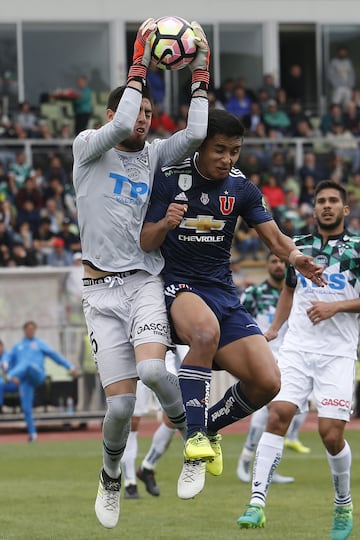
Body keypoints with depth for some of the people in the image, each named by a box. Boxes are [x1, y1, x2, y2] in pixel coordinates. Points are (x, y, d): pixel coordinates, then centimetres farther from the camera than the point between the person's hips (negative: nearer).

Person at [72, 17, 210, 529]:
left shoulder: (154, 155, 13)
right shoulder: (89, 147, 4)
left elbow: (195, 134, -4)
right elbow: (119, 129, -17)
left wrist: (200, 74, 0)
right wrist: (139, 65, -14)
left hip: (146, 281, 1)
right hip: (102, 289, -1)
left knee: (153, 369, -28)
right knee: (121, 404, -8)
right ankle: (110, 479, 19)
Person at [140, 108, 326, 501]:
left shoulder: (241, 188, 7)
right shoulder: (169, 179, -5)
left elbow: (274, 237, 3)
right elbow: (145, 244, -5)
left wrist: (295, 257, -20)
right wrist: (165, 224, -28)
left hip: (222, 292, 5)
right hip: (176, 287, -5)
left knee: (267, 382, -12)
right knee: (206, 331, -41)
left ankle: (209, 427, 19)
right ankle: (194, 445, -37)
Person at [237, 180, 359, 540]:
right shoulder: (299, 247, 13)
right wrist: (273, 329, 23)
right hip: (297, 348, 3)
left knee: (331, 434, -9)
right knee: (277, 415, -16)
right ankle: (257, 503, -18)